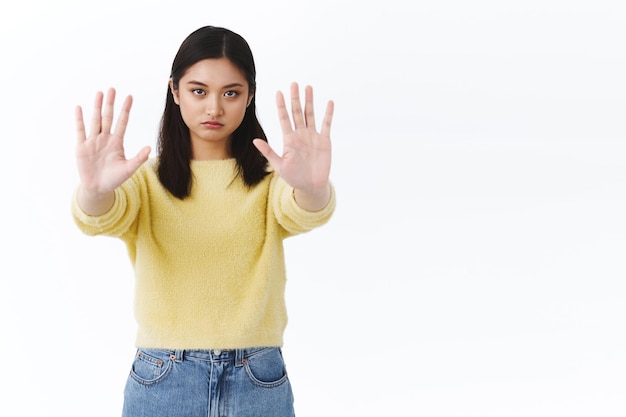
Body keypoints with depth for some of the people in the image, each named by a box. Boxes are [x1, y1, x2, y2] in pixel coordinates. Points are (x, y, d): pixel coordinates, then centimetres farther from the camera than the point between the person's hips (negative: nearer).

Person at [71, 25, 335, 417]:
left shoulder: (270, 178, 0)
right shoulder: (147, 179, 0)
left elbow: (303, 212, -21)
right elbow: (101, 217, -19)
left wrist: (312, 187, -44)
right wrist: (94, 189, -43)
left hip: (259, 382, 0)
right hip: (162, 381, 0)